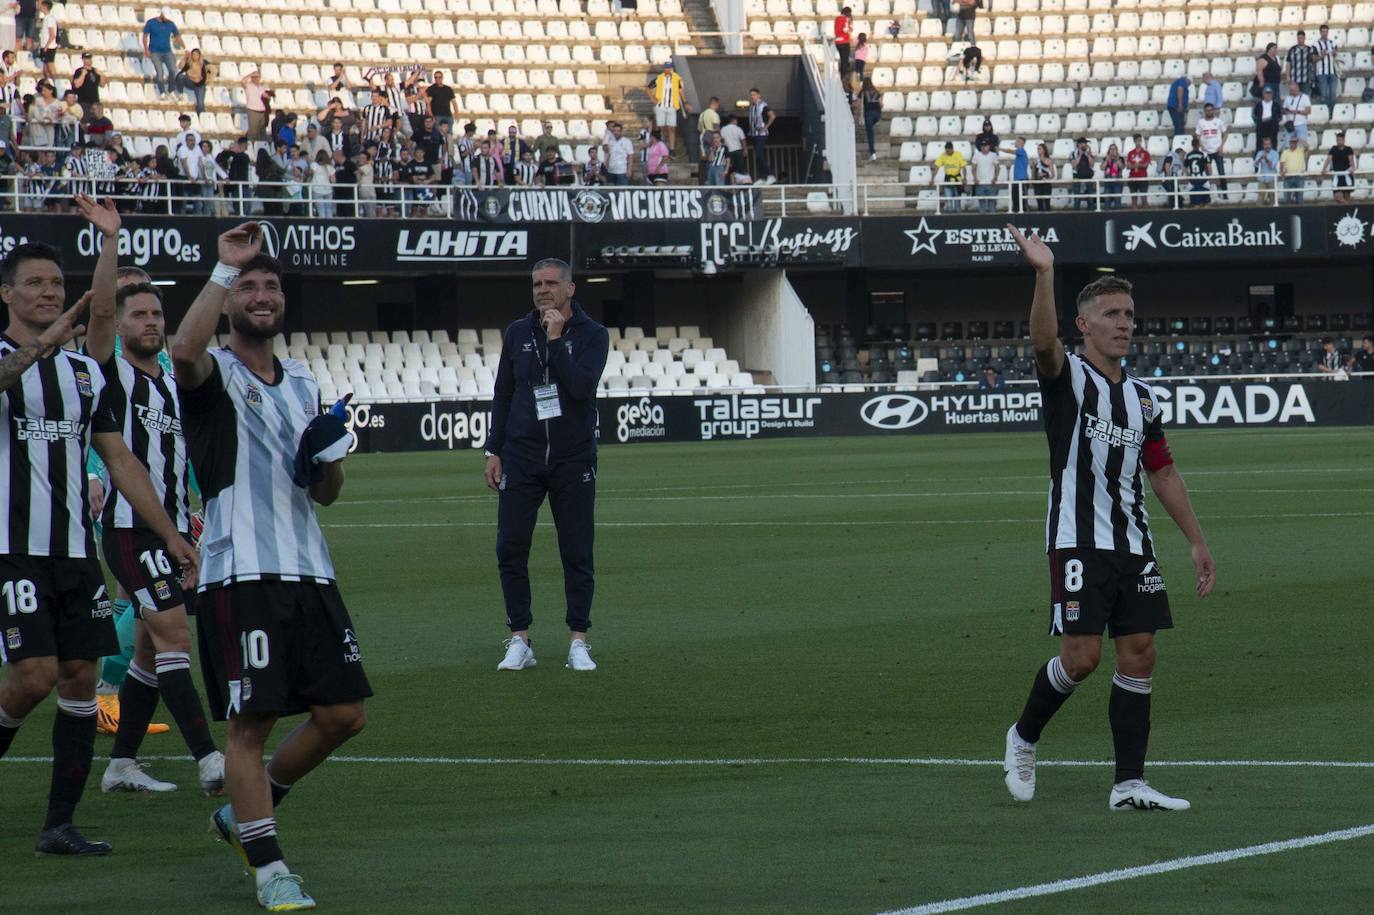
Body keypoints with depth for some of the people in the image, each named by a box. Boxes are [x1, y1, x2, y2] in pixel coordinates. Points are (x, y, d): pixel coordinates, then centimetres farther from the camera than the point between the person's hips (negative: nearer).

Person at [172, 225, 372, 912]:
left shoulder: (302, 385, 19)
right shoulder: (215, 374, -1)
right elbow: (184, 351, -28)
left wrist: (330, 451, 2)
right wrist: (224, 268, -24)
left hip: (309, 571, 7)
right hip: (241, 573, -7)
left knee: (344, 713, 4)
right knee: (251, 721, -7)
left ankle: (244, 813, 23)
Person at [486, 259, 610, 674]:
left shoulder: (592, 335, -1)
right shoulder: (518, 333, 8)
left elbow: (582, 385, -17)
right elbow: (502, 395, 12)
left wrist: (555, 340, -17)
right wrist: (493, 452, 7)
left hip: (574, 459, -2)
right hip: (521, 459, 2)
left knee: (577, 552, 1)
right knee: (511, 548, -3)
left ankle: (578, 642, 7)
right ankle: (520, 641, 4)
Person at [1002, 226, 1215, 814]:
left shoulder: (1142, 397, 16)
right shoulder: (1067, 378, -2)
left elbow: (1163, 472, 21)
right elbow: (1043, 341, -26)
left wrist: (1197, 542, 17)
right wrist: (1044, 275, -41)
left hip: (1133, 544, 6)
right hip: (1078, 540, -6)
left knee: (1139, 655, 0)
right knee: (1082, 656, -11)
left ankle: (1129, 783, 3)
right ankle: (1023, 737, 15)